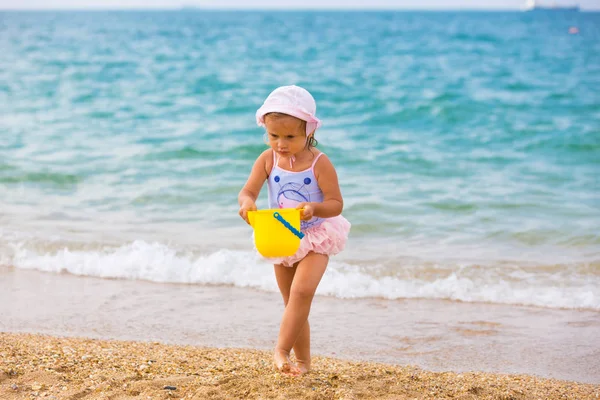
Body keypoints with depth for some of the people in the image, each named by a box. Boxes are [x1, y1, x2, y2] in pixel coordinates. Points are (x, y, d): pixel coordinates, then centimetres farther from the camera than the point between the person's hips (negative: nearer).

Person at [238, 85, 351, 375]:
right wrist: (246, 202, -36)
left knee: (302, 291, -25)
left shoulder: (319, 163, -18)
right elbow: (247, 191, -12)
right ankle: (303, 361, 23)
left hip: (315, 237, -4)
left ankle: (281, 351, -19)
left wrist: (314, 208, -36)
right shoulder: (267, 160, -8)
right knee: (293, 302, 12)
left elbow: (336, 204, -17)